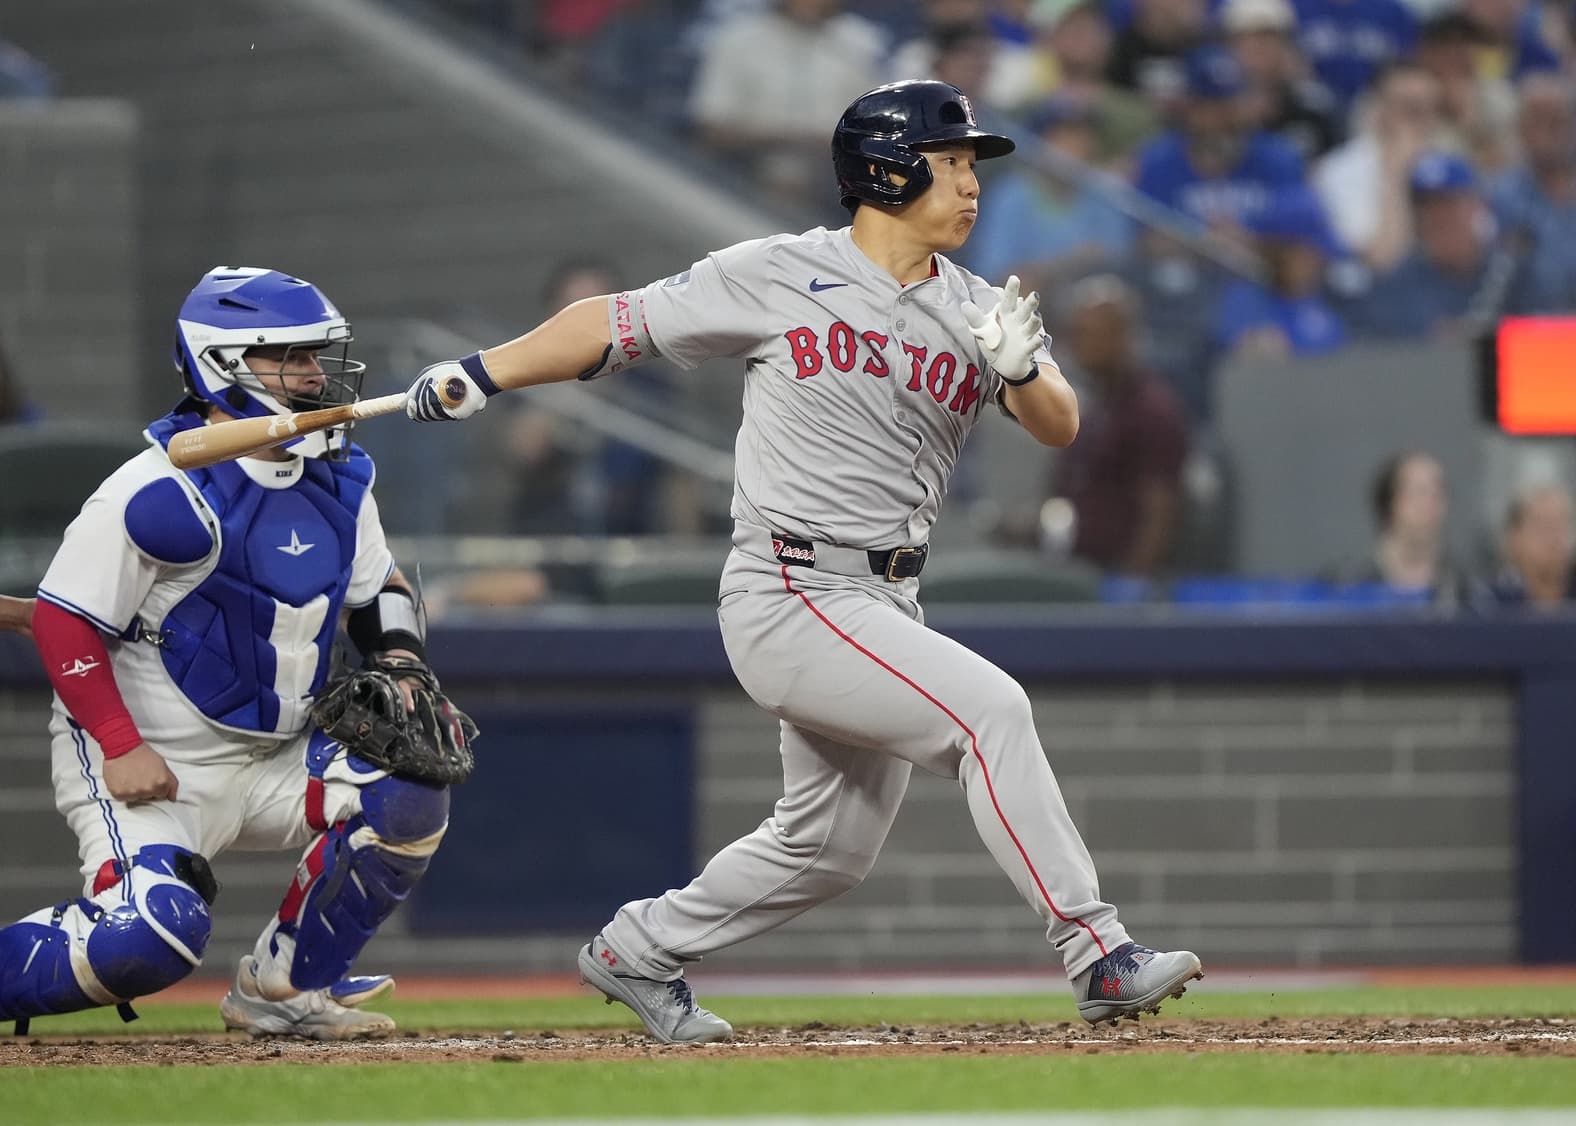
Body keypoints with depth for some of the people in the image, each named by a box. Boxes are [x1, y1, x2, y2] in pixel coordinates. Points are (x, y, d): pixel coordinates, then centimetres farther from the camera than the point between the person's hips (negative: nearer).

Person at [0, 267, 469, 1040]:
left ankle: (284, 988, 3)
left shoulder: (339, 483, 5)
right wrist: (120, 746, -22)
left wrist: (402, 669, -1)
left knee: (409, 797, -13)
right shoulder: (165, 491, -19)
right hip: (150, 766, -7)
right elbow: (62, 619, -16)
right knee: (154, 933, -28)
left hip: (271, 761, 7)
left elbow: (379, 592, 20)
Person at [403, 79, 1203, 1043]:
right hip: (789, 598, -7)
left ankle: (638, 952, 34)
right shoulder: (780, 277, -5)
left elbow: (1059, 427, -3)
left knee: (832, 846, 14)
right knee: (990, 708, -23)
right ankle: (1098, 956, -23)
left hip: (889, 604, 7)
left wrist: (1021, 367, -25)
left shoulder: (978, 312, 8)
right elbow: (621, 325, 2)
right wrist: (480, 376, -1)